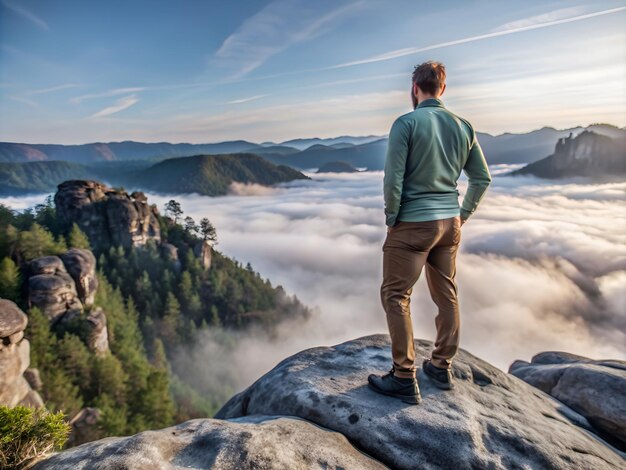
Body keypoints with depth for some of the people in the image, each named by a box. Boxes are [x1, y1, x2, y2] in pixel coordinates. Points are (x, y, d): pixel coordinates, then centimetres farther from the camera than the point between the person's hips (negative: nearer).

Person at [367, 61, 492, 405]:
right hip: (449, 223, 7)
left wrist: (392, 217, -4)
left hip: (412, 223, -6)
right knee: (446, 294, 15)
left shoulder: (406, 123, -10)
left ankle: (404, 378, 5)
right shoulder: (463, 127, 8)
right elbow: (482, 178, 11)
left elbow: (393, 179, -17)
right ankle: (442, 367, 28)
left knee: (395, 296, 2)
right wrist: (463, 214, 18)